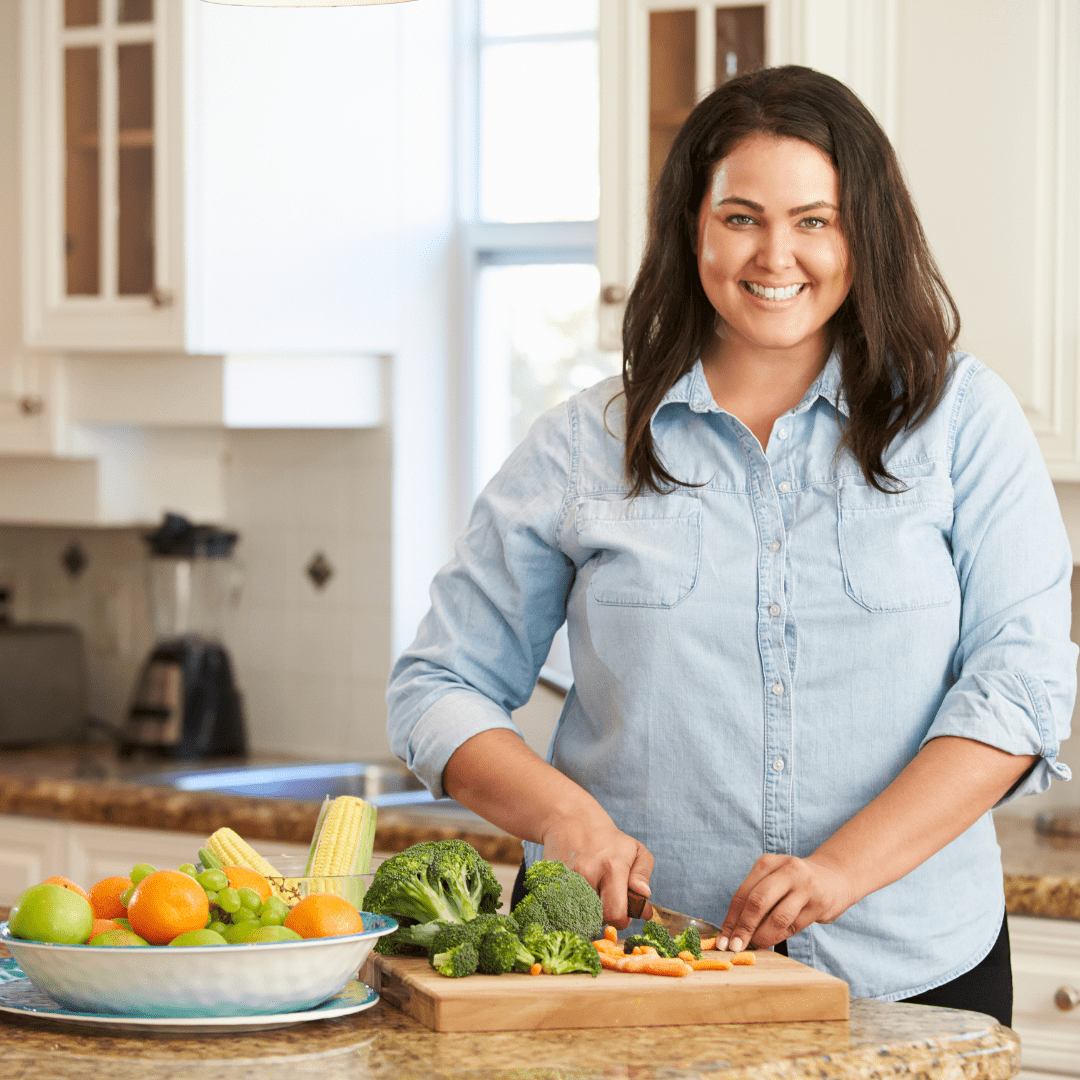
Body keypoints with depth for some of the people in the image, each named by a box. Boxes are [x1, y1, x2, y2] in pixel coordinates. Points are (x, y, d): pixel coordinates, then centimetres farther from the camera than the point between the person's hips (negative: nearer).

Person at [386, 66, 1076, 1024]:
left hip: (907, 972, 0)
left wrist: (846, 865, -18)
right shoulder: (585, 447, 4)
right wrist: (562, 815, -13)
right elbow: (440, 688, 6)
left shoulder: (962, 419, 3)